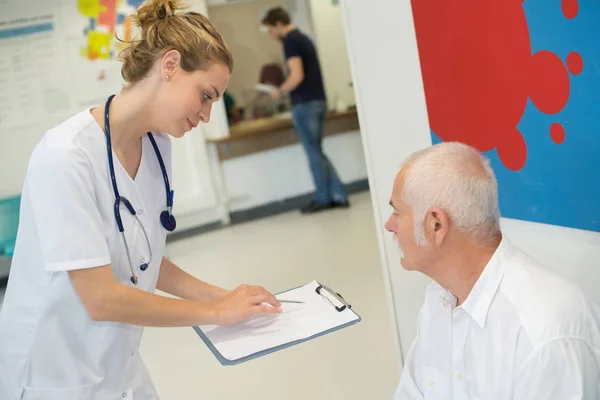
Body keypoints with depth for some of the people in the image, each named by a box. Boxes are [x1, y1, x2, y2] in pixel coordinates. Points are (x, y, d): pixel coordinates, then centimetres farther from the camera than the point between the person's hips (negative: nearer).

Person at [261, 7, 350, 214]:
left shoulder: (290, 41, -11)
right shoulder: (303, 37, 17)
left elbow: (297, 76, -20)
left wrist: (280, 91, -5)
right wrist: (286, 90, 20)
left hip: (305, 104, -9)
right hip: (318, 100, 9)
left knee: (314, 153, 1)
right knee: (316, 152, 14)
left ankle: (323, 199, 10)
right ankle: (338, 195, 12)